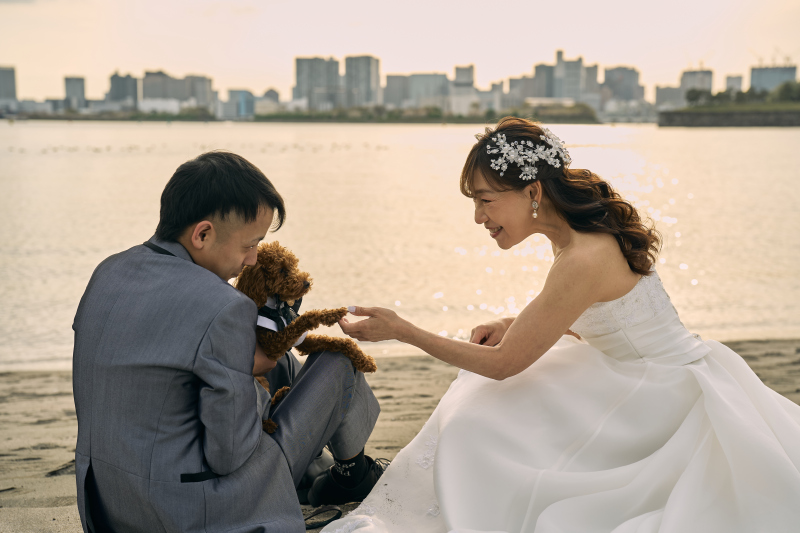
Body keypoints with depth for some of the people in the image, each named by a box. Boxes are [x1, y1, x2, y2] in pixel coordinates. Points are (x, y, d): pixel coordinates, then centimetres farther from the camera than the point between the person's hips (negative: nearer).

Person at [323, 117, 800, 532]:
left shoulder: (583, 260, -28)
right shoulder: (593, 231, 0)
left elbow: (503, 363, -20)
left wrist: (402, 331, -15)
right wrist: (516, 325, 0)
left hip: (671, 400, -9)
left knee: (489, 420, -8)